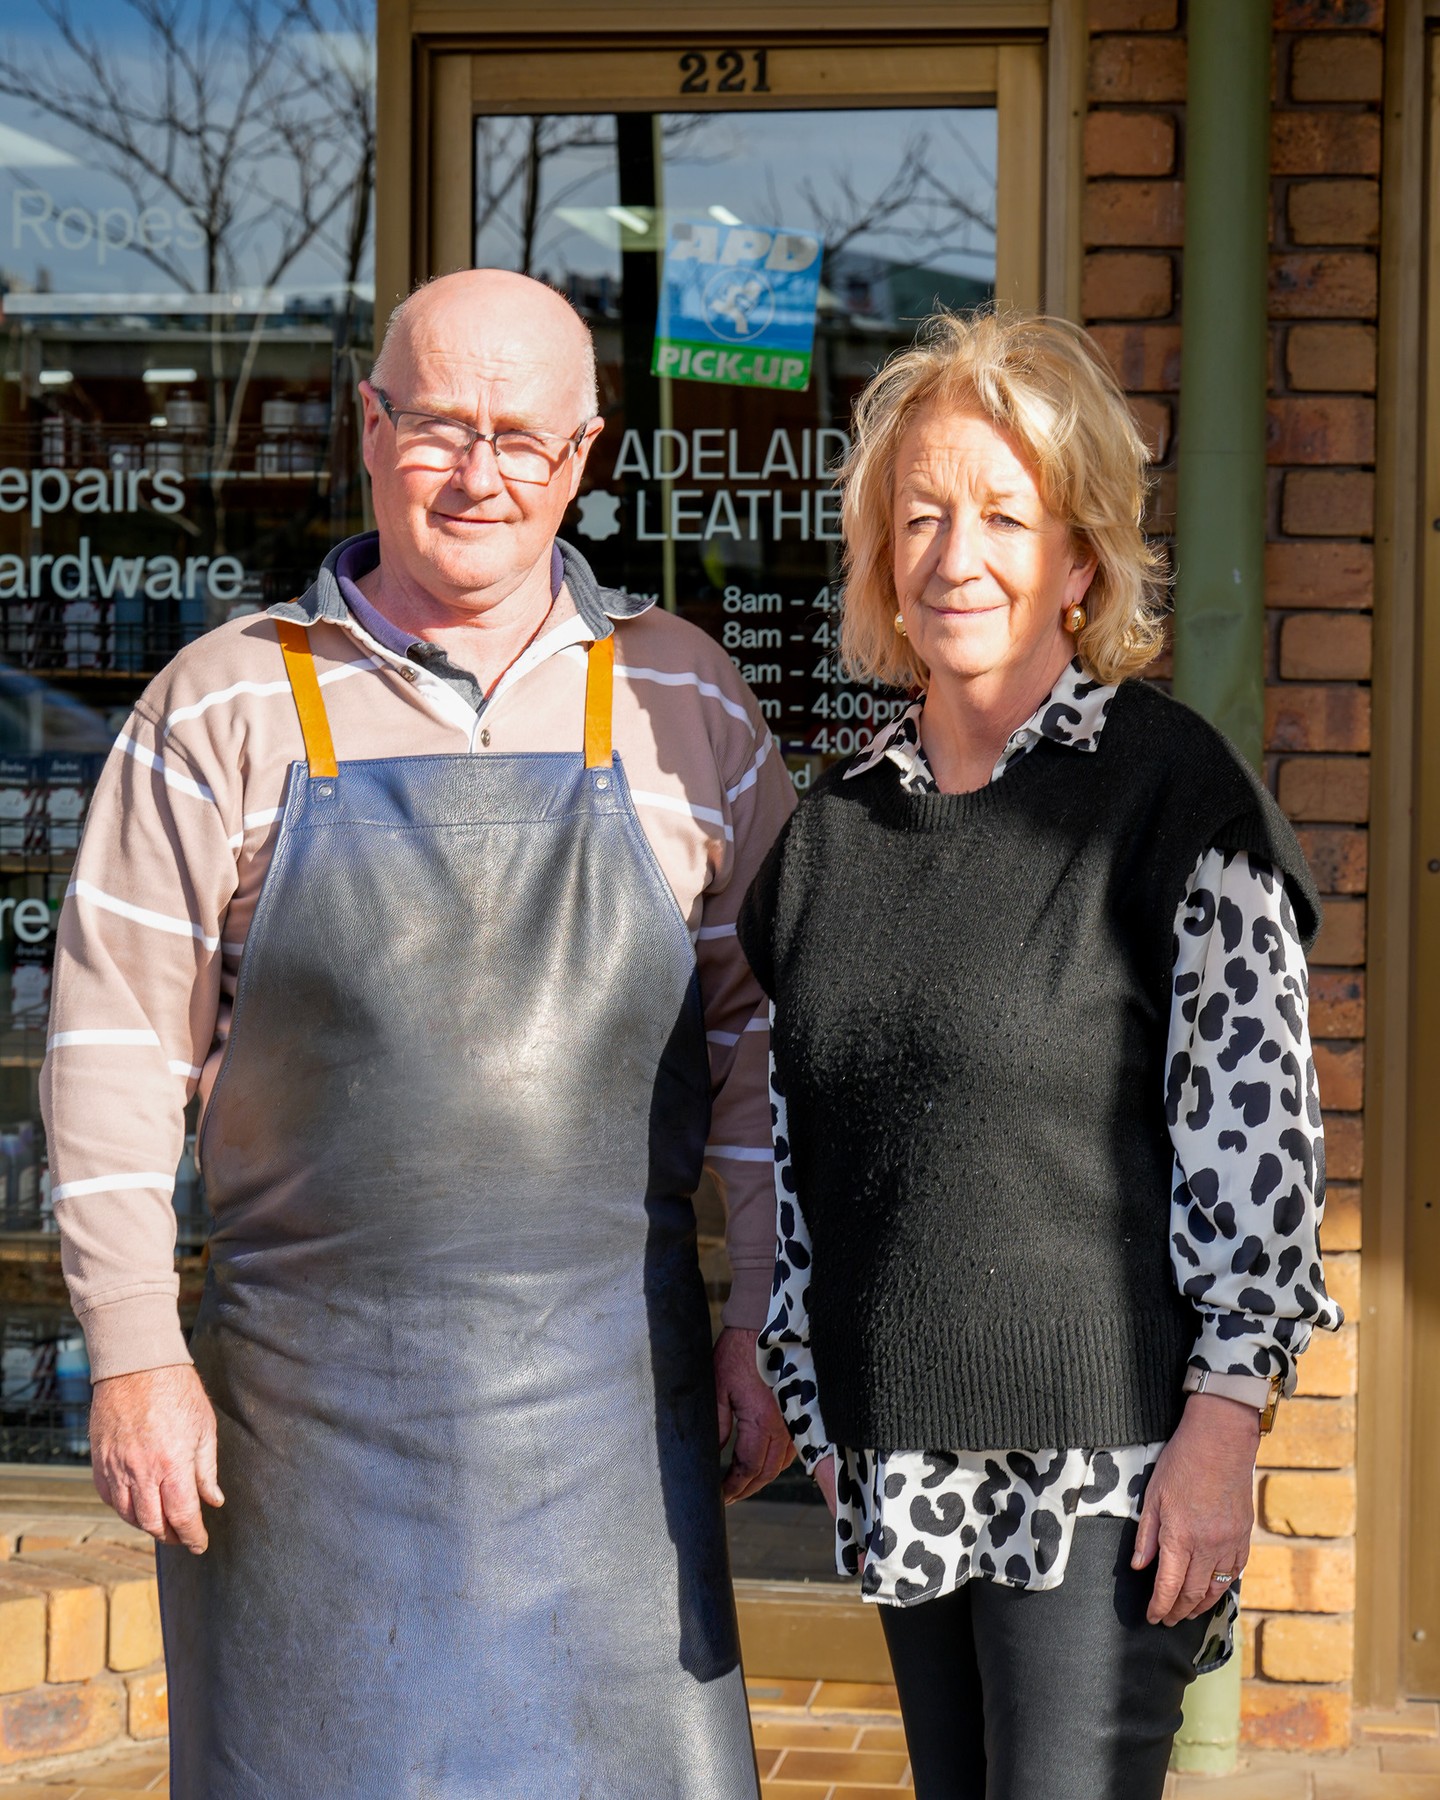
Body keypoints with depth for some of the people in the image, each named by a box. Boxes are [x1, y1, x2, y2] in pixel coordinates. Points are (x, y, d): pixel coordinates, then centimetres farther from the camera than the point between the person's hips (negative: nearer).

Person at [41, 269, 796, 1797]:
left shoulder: (686, 705, 6)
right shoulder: (224, 709, 2)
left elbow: (764, 1030, 9)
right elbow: (117, 1050, 1)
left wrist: (764, 1325, 5)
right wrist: (134, 1356, -4)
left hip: (608, 1386, 1)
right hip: (302, 1381, 0)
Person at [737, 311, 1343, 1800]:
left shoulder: (1172, 792, -6)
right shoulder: (839, 822, 11)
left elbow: (1258, 1128, -10)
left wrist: (1220, 1432, -14)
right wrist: (813, 1402, 14)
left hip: (1102, 1459, -5)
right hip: (905, 1461, 6)